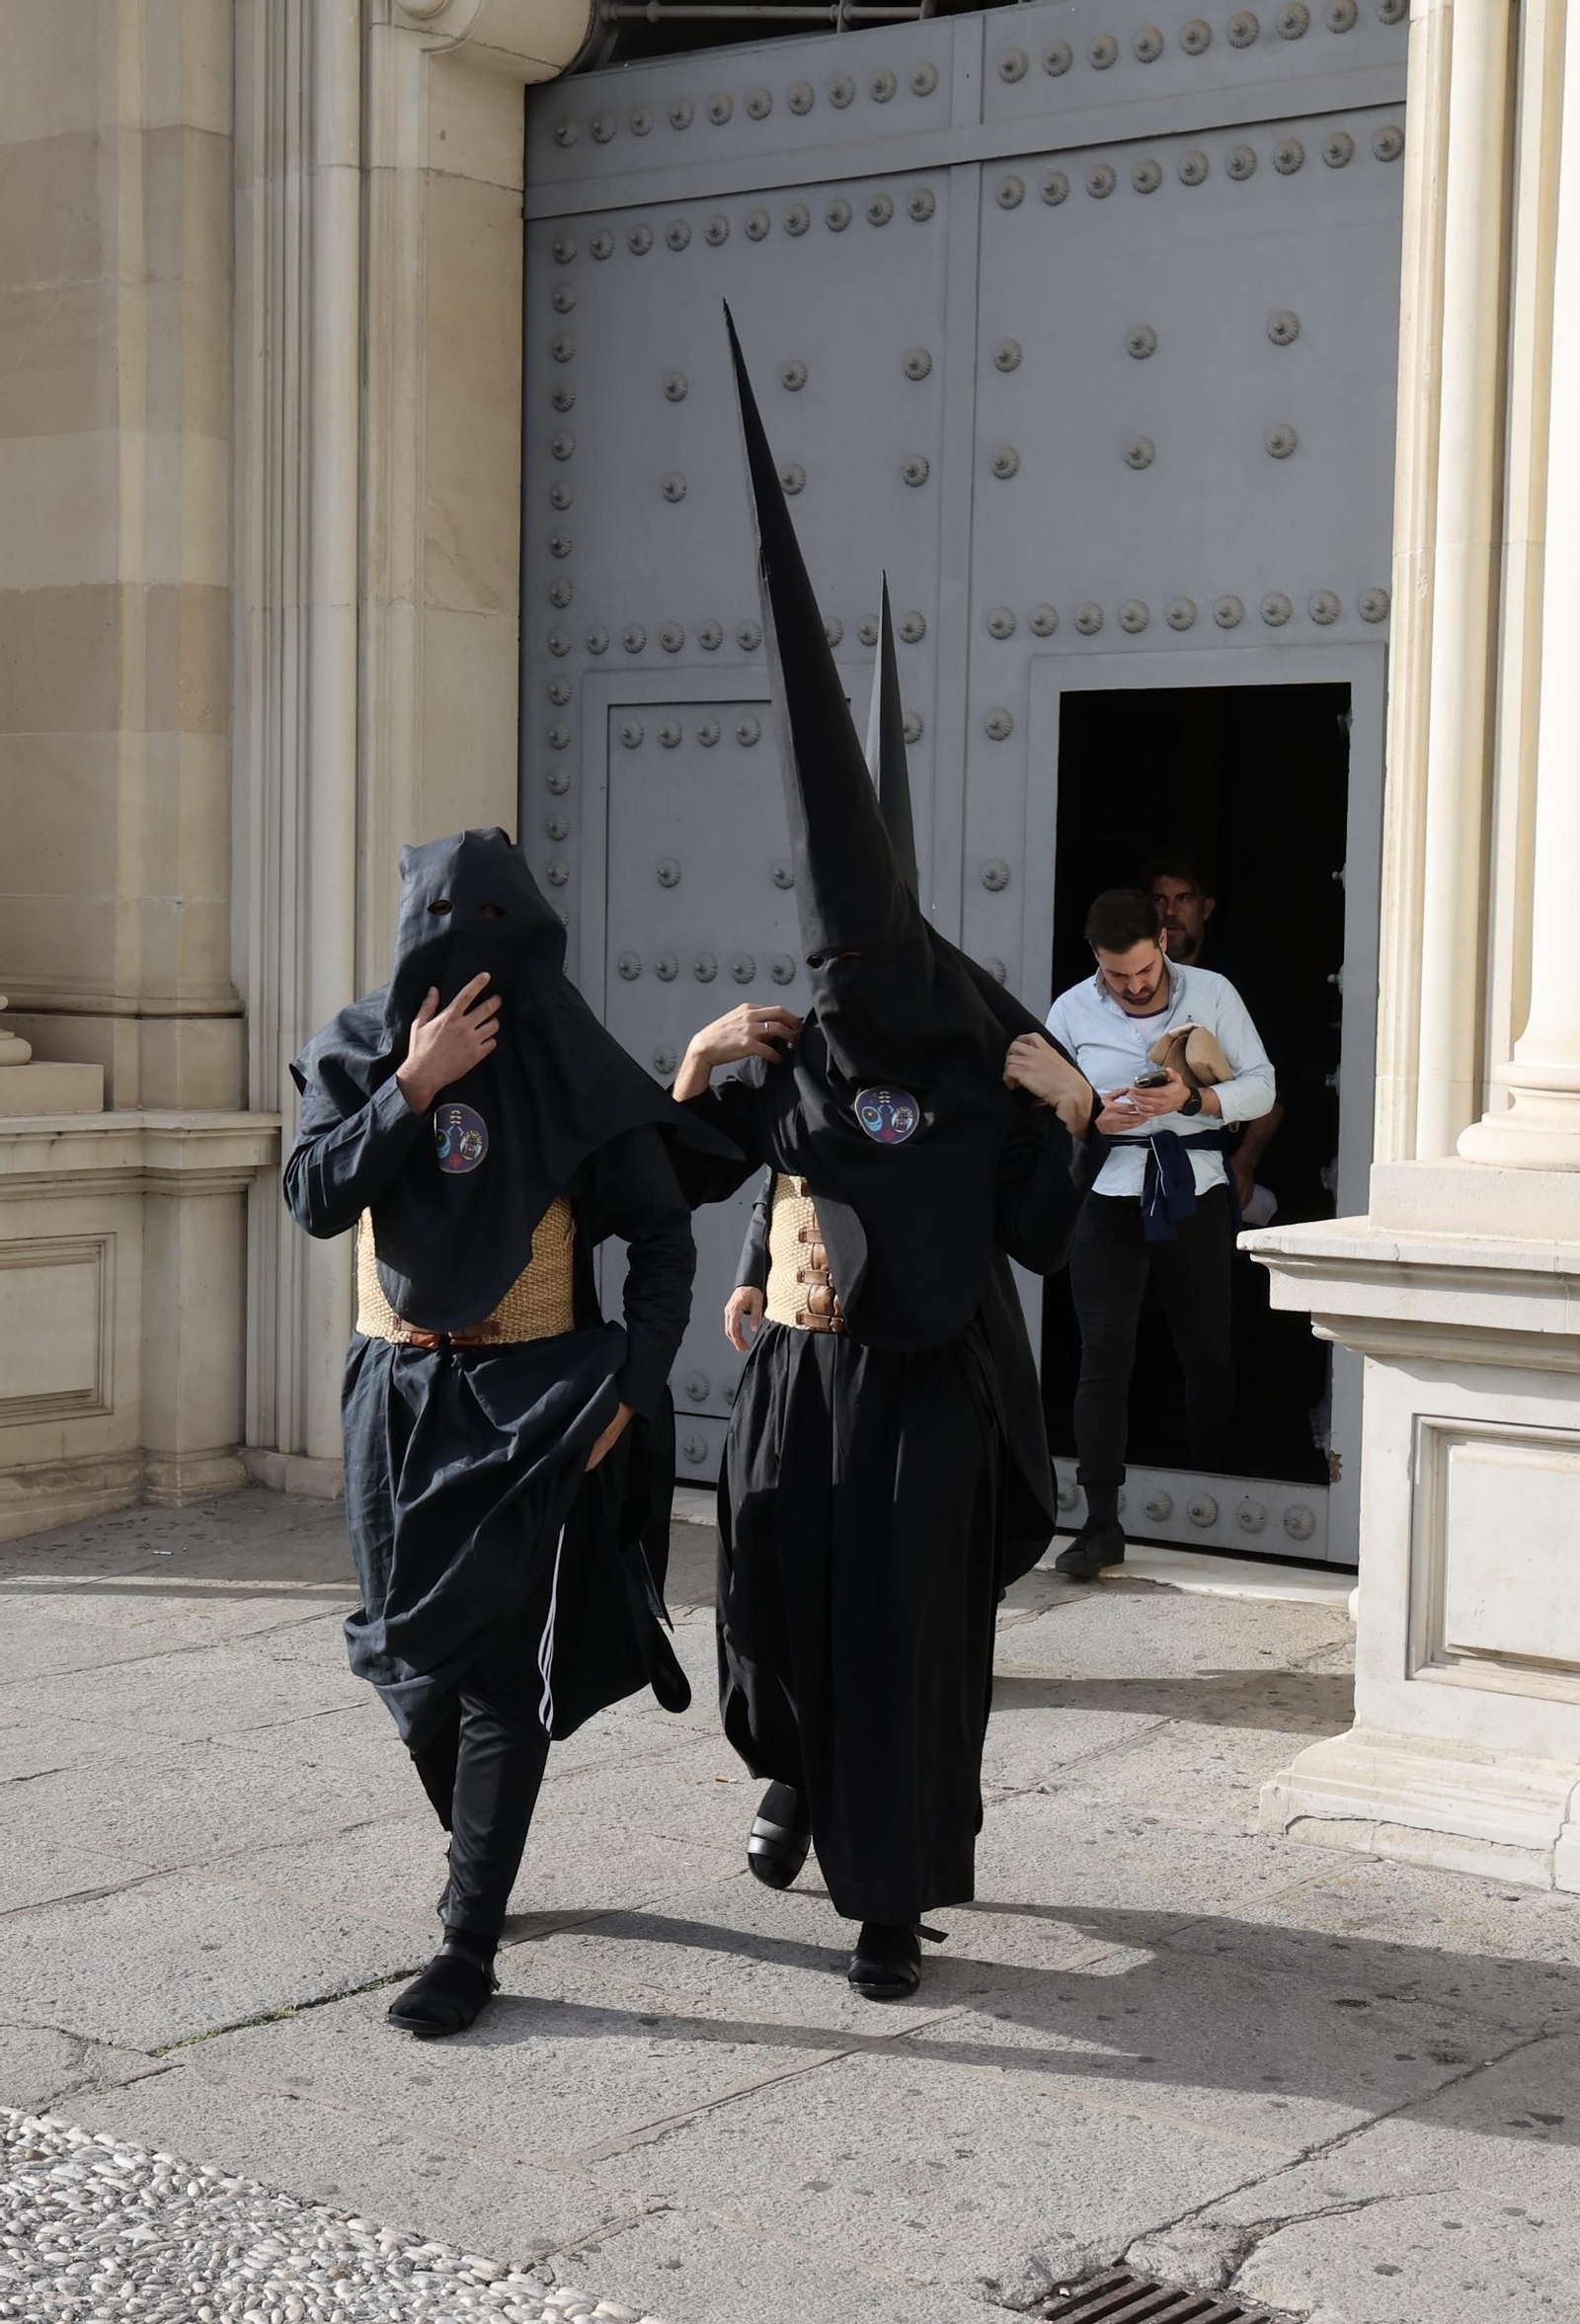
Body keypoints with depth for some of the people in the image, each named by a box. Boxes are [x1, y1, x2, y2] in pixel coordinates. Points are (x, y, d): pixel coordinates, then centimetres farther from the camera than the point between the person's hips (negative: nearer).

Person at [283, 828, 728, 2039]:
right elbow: (315, 1199, -12)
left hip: (529, 1401, -4)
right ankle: (480, 1857, 36)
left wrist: (632, 1388, -13)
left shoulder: (569, 1069, -7)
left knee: (498, 1667, -7)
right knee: (414, 1654, 11)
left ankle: (470, 1944, -2)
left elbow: (665, 1236, -3)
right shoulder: (361, 1053, 1)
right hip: (400, 1395, 4)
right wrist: (414, 1085, -20)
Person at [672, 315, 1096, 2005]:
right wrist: (696, 1065, -9)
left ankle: (893, 1897, 7)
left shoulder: (985, 1089, -2)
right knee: (773, 1612, 8)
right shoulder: (779, 1071, 4)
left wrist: (1054, 1126, -12)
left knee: (906, 1645, -3)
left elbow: (1047, 1243, -4)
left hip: (927, 1394, -3)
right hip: (799, 1380, 3)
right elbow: (672, 1182, 4)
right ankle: (795, 1782, 40)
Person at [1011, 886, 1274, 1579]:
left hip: (1195, 1190, 0)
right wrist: (1094, 1118, -13)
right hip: (1108, 1194, 0)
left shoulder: (1212, 994, 3)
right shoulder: (1070, 1012, 5)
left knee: (1207, 1352, 5)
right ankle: (1100, 1522, -6)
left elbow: (1261, 1086, 2)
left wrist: (1194, 1097, -16)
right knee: (1103, 1356, -7)